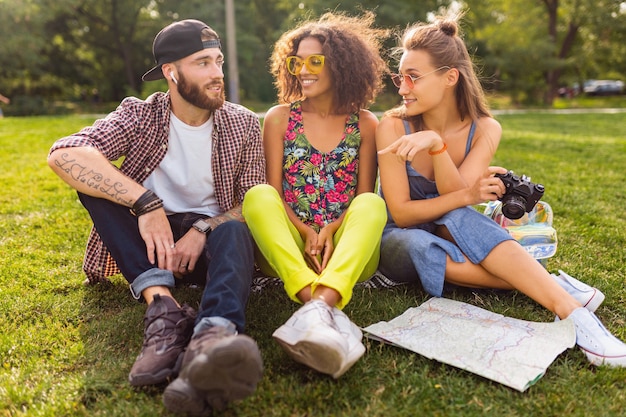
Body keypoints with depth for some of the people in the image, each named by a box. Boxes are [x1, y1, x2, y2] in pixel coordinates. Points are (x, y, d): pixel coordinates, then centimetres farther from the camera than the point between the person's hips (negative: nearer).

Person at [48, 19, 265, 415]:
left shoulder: (244, 124, 0)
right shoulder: (140, 115, -5)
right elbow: (63, 154, -22)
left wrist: (202, 230, -22)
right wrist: (146, 203, -34)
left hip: (209, 238, 0)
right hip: (148, 243, 1)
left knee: (234, 232, -33)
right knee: (91, 171, -21)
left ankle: (213, 336, -65)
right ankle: (163, 305, -38)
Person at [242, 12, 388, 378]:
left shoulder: (365, 124, 8)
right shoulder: (279, 118, 7)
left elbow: (365, 198, 4)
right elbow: (273, 194, 3)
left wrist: (330, 230, -15)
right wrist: (307, 233, -14)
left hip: (347, 252, 0)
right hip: (288, 246, 0)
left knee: (372, 203, -29)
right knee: (258, 196, -28)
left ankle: (319, 306, -52)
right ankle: (325, 311, -48)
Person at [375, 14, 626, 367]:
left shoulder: (484, 129, -8)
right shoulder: (393, 127, -16)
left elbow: (455, 195, -21)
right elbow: (401, 213, -17)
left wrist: (435, 143, -37)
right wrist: (467, 196, -28)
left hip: (450, 232, 1)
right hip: (399, 241, -1)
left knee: (457, 216, -35)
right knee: (417, 245, -38)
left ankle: (571, 311, -38)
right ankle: (558, 288, -35)